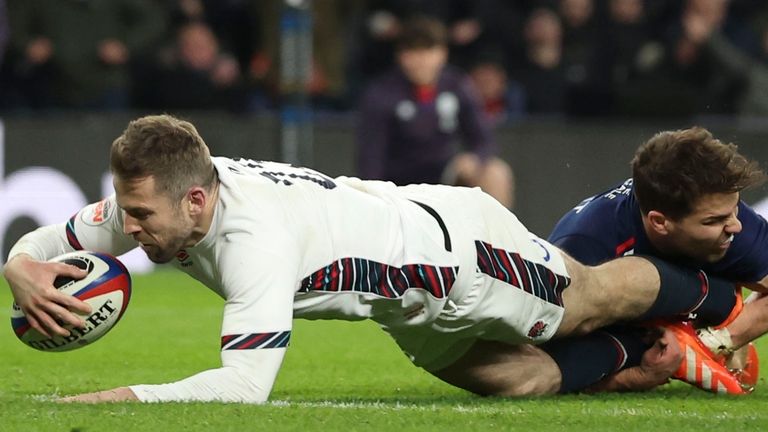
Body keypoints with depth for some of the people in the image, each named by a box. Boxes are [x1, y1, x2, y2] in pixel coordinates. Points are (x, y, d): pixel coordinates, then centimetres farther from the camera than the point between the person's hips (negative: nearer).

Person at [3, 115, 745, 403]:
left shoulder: (256, 235, -43)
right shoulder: (150, 198, -20)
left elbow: (245, 383, -51)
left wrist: (109, 399, -52)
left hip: (459, 246, -7)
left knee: (594, 297, 19)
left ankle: (719, 293, 44)